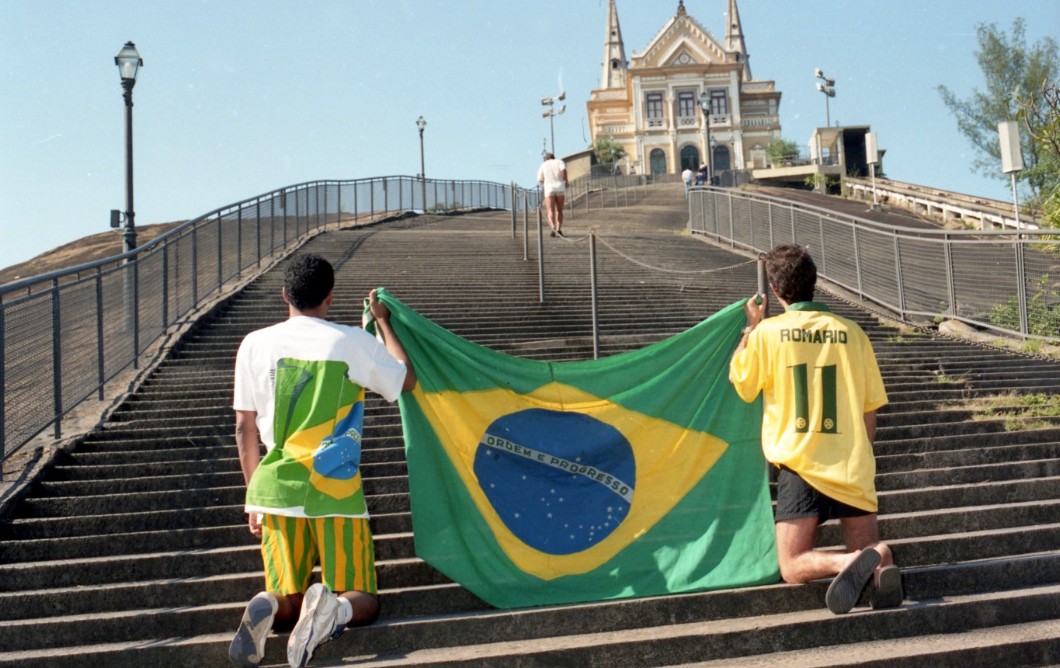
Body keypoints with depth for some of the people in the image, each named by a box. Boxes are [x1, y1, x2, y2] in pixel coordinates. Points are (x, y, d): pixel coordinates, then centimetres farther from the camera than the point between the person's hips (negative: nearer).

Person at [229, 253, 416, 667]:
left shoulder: (255, 344, 3)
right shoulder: (352, 342, -3)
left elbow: (245, 428, 7)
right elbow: (407, 380, 13)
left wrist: (254, 496, 16)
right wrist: (383, 321, 24)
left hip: (276, 490, 3)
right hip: (335, 492, -2)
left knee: (288, 603, 14)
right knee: (362, 601, 8)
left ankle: (265, 608, -21)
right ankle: (334, 607, -27)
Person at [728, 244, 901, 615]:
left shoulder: (767, 332, -4)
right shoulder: (850, 332, 5)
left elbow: (740, 383, 14)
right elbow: (869, 414, 10)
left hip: (800, 466, -3)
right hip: (854, 468, 3)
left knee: (793, 567, 2)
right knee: (868, 550, 13)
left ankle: (850, 562, -29)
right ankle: (879, 564, -23)